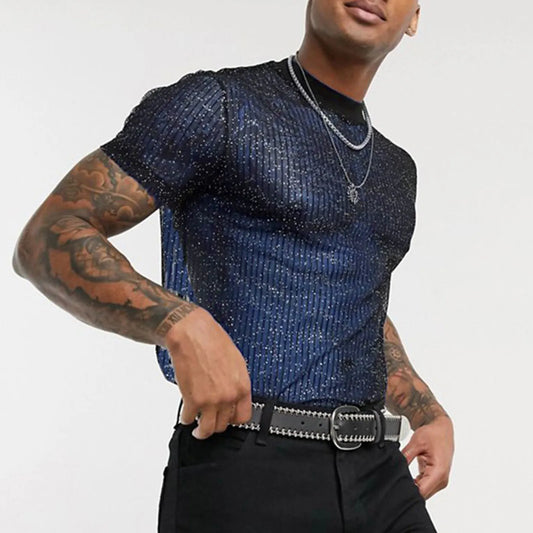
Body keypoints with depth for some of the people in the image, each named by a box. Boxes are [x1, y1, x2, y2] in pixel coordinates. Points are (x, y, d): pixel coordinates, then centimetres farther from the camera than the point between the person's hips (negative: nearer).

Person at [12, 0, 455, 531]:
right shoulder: (216, 105, -2)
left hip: (377, 482, 7)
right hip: (242, 480, -6)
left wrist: (430, 414, 18)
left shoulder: (393, 169, 20)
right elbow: (46, 240, -7)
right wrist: (183, 326, -23)